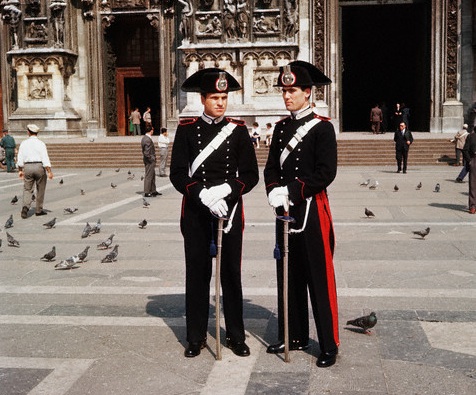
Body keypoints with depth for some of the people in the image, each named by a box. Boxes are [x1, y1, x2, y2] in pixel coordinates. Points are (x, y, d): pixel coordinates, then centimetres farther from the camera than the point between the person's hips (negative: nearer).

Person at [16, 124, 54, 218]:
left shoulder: (24, 143, 4)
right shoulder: (41, 143, -5)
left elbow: (20, 158, 4)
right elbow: (45, 158, -11)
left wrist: (20, 170, 13)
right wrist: (49, 172, -11)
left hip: (27, 167, 2)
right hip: (39, 166, -2)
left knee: (27, 189, 8)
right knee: (40, 189, 12)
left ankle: (25, 206, -15)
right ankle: (39, 210, 17)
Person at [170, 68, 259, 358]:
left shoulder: (238, 130, 3)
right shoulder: (187, 129, 1)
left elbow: (251, 175, 0)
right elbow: (178, 174, -5)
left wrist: (225, 190, -17)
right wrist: (204, 195, -19)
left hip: (230, 211, 1)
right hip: (195, 213, 0)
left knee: (231, 273, 7)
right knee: (197, 274, 6)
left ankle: (236, 336, 19)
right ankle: (196, 337, 18)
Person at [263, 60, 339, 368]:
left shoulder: (322, 127, -7)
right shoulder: (281, 127, 12)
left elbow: (326, 173, -15)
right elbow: (272, 167, 12)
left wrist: (292, 192, -19)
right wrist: (274, 191, -7)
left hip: (312, 210, -6)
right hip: (285, 210, 6)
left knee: (319, 278, -2)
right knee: (289, 275, 12)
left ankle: (329, 344, 8)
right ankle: (295, 336, 25)